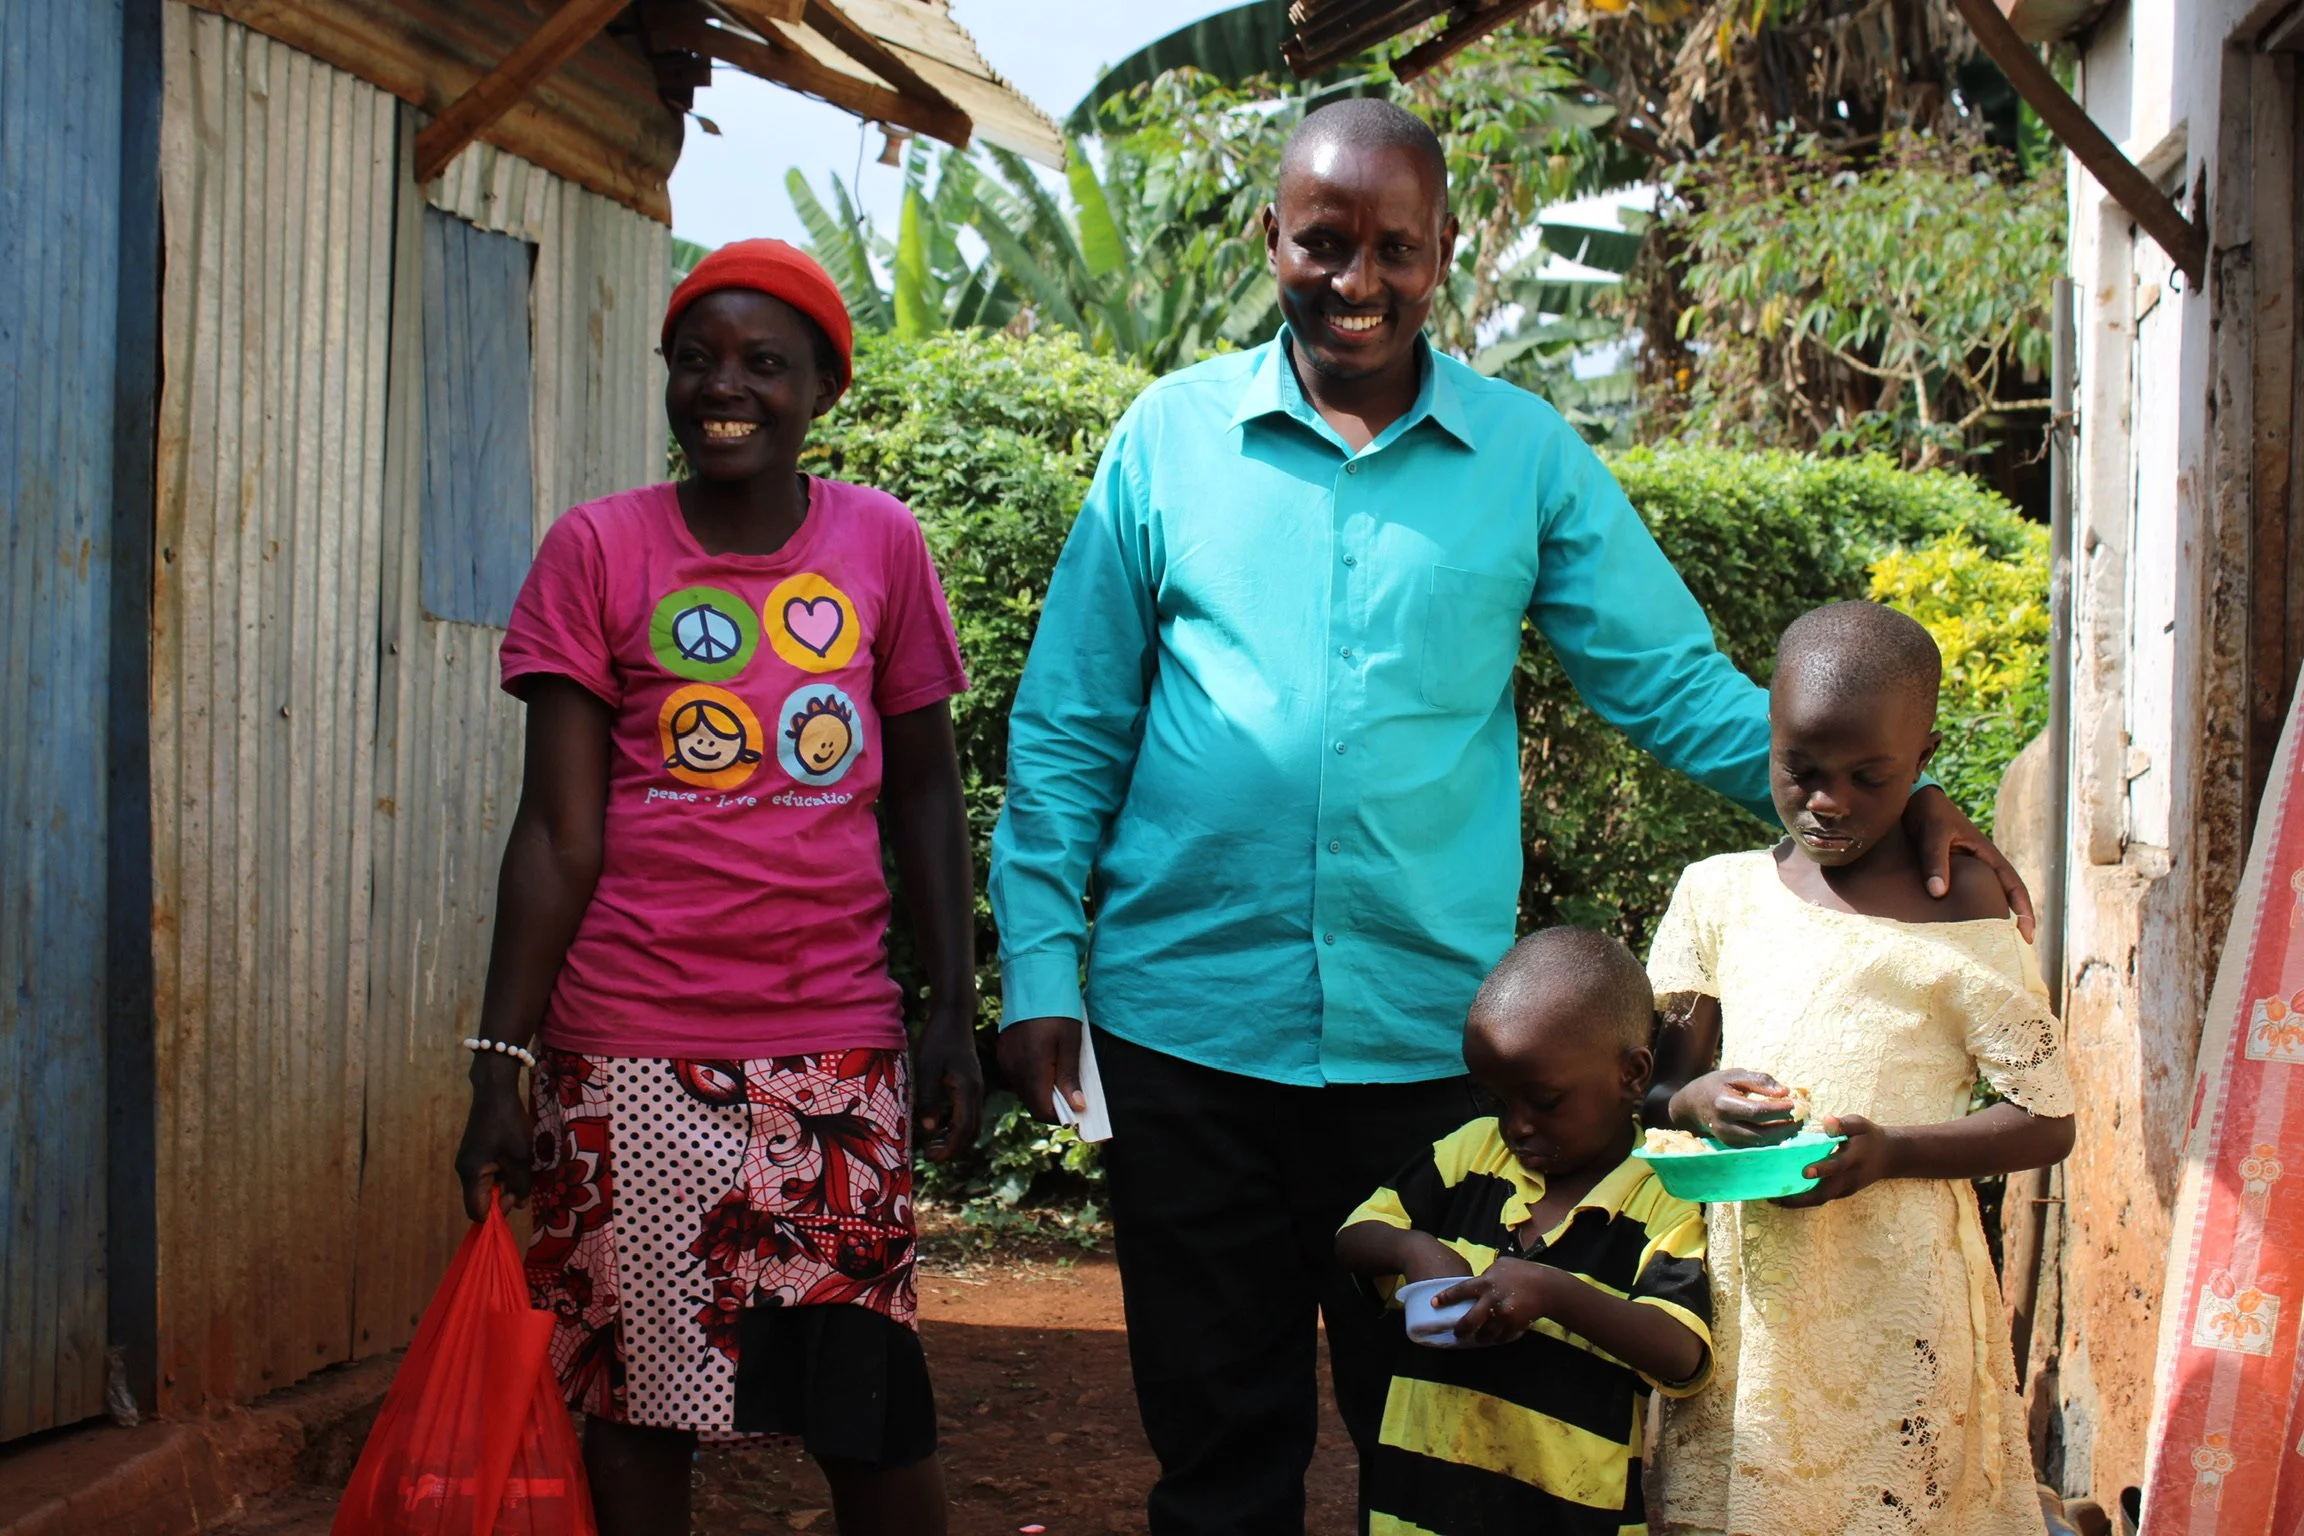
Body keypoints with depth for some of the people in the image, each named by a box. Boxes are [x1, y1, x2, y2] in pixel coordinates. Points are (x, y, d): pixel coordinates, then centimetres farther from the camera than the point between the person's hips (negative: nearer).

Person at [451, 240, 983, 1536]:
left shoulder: (882, 543, 6)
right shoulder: (599, 551, 2)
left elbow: (927, 795, 10)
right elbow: (558, 830, 0)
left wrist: (956, 1016, 4)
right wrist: (502, 1062, -5)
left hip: (839, 1041, 1)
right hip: (636, 1051, -1)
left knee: (874, 1399, 1)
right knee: (638, 1391, 5)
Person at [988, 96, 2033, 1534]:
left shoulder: (1528, 455, 4)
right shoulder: (1171, 433, 3)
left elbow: (1675, 681, 3)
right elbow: (1069, 728, 5)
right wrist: (1038, 964, -1)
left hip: (1432, 1035, 0)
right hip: (1183, 1023, 0)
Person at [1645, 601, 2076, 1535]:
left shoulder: (1959, 914, -3)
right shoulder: (1717, 895, 7)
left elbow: (2047, 1122, -4)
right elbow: (1649, 1085, 11)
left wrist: (1890, 1151, -18)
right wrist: (1693, 1101, -12)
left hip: (1893, 1301, -3)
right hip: (1737, 1286, 3)